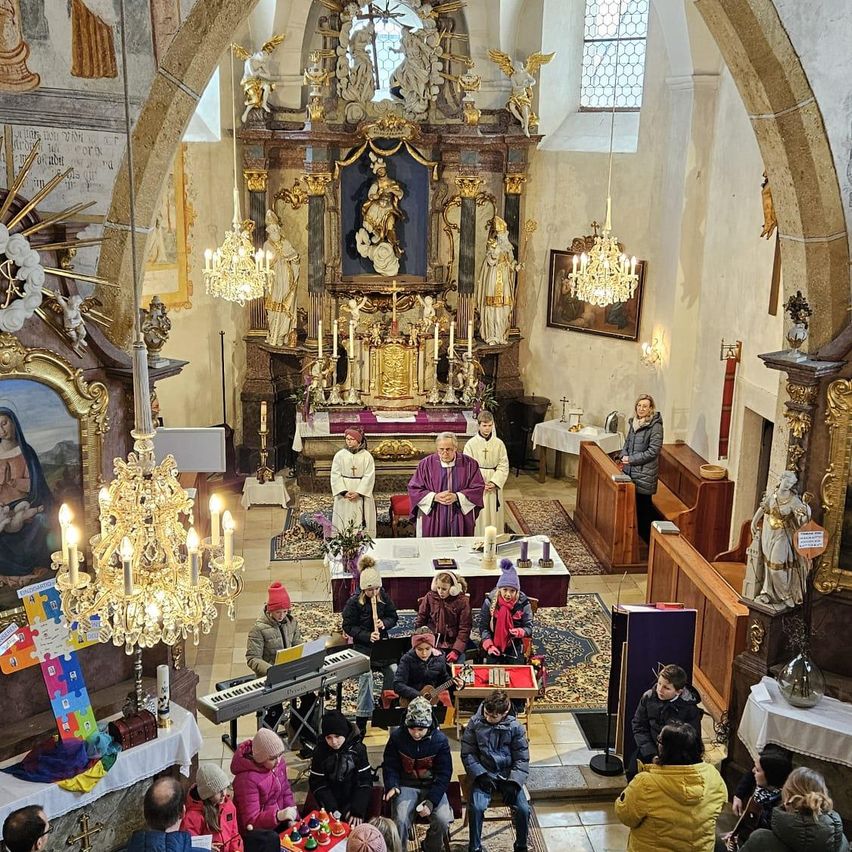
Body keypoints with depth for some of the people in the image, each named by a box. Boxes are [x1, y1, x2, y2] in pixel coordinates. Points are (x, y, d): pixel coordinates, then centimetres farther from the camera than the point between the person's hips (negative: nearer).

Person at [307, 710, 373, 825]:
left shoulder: (357, 749, -9)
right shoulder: (320, 751, -6)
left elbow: (364, 782, -9)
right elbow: (317, 783, -6)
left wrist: (358, 811, -18)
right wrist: (331, 810, -16)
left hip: (353, 801, -1)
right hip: (331, 802, 1)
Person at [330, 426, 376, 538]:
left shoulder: (367, 456, -2)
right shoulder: (339, 455, 1)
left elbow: (369, 476, -6)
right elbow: (335, 475, -3)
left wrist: (358, 492, -16)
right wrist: (344, 492, -14)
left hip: (362, 494, -1)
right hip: (344, 496, 1)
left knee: (361, 522, -1)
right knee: (344, 521, -1)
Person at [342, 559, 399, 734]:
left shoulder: (384, 598, 1)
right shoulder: (353, 602, -11)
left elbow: (394, 617, 10)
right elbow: (348, 627, -9)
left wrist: (384, 623, -13)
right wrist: (368, 636, -20)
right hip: (361, 645, -3)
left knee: (393, 671, -15)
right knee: (366, 674, -21)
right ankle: (363, 716, -9)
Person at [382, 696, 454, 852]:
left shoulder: (440, 740, -12)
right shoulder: (397, 737, -10)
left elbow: (444, 774, -8)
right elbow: (390, 766, 1)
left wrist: (431, 801, -20)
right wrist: (392, 786, -19)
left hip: (432, 786, 0)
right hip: (406, 785, 0)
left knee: (443, 820, -23)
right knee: (400, 820, -27)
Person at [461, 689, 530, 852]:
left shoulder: (515, 727, -6)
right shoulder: (475, 723, -6)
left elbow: (522, 759, -2)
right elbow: (467, 753, -2)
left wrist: (513, 782, -14)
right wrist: (481, 775, -14)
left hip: (508, 776, 1)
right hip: (483, 775, 0)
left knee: (523, 809, -19)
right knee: (477, 807, -26)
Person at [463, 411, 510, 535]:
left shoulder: (499, 444, 1)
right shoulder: (471, 444, -4)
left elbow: (503, 466, 0)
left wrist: (494, 482, -12)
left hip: (494, 487, 2)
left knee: (494, 516, 5)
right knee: (479, 518, 0)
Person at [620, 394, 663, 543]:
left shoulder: (655, 426, -14)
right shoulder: (634, 422, 9)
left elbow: (653, 451, -17)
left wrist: (631, 459, -14)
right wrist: (624, 456, 1)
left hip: (645, 473, -7)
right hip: (630, 470, 7)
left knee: (643, 505, 0)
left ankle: (646, 540, 10)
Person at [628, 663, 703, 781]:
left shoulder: (690, 710, -14)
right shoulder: (648, 697, -6)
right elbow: (639, 726, 0)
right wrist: (652, 755, -11)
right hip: (650, 749, 3)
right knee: (632, 771, -11)